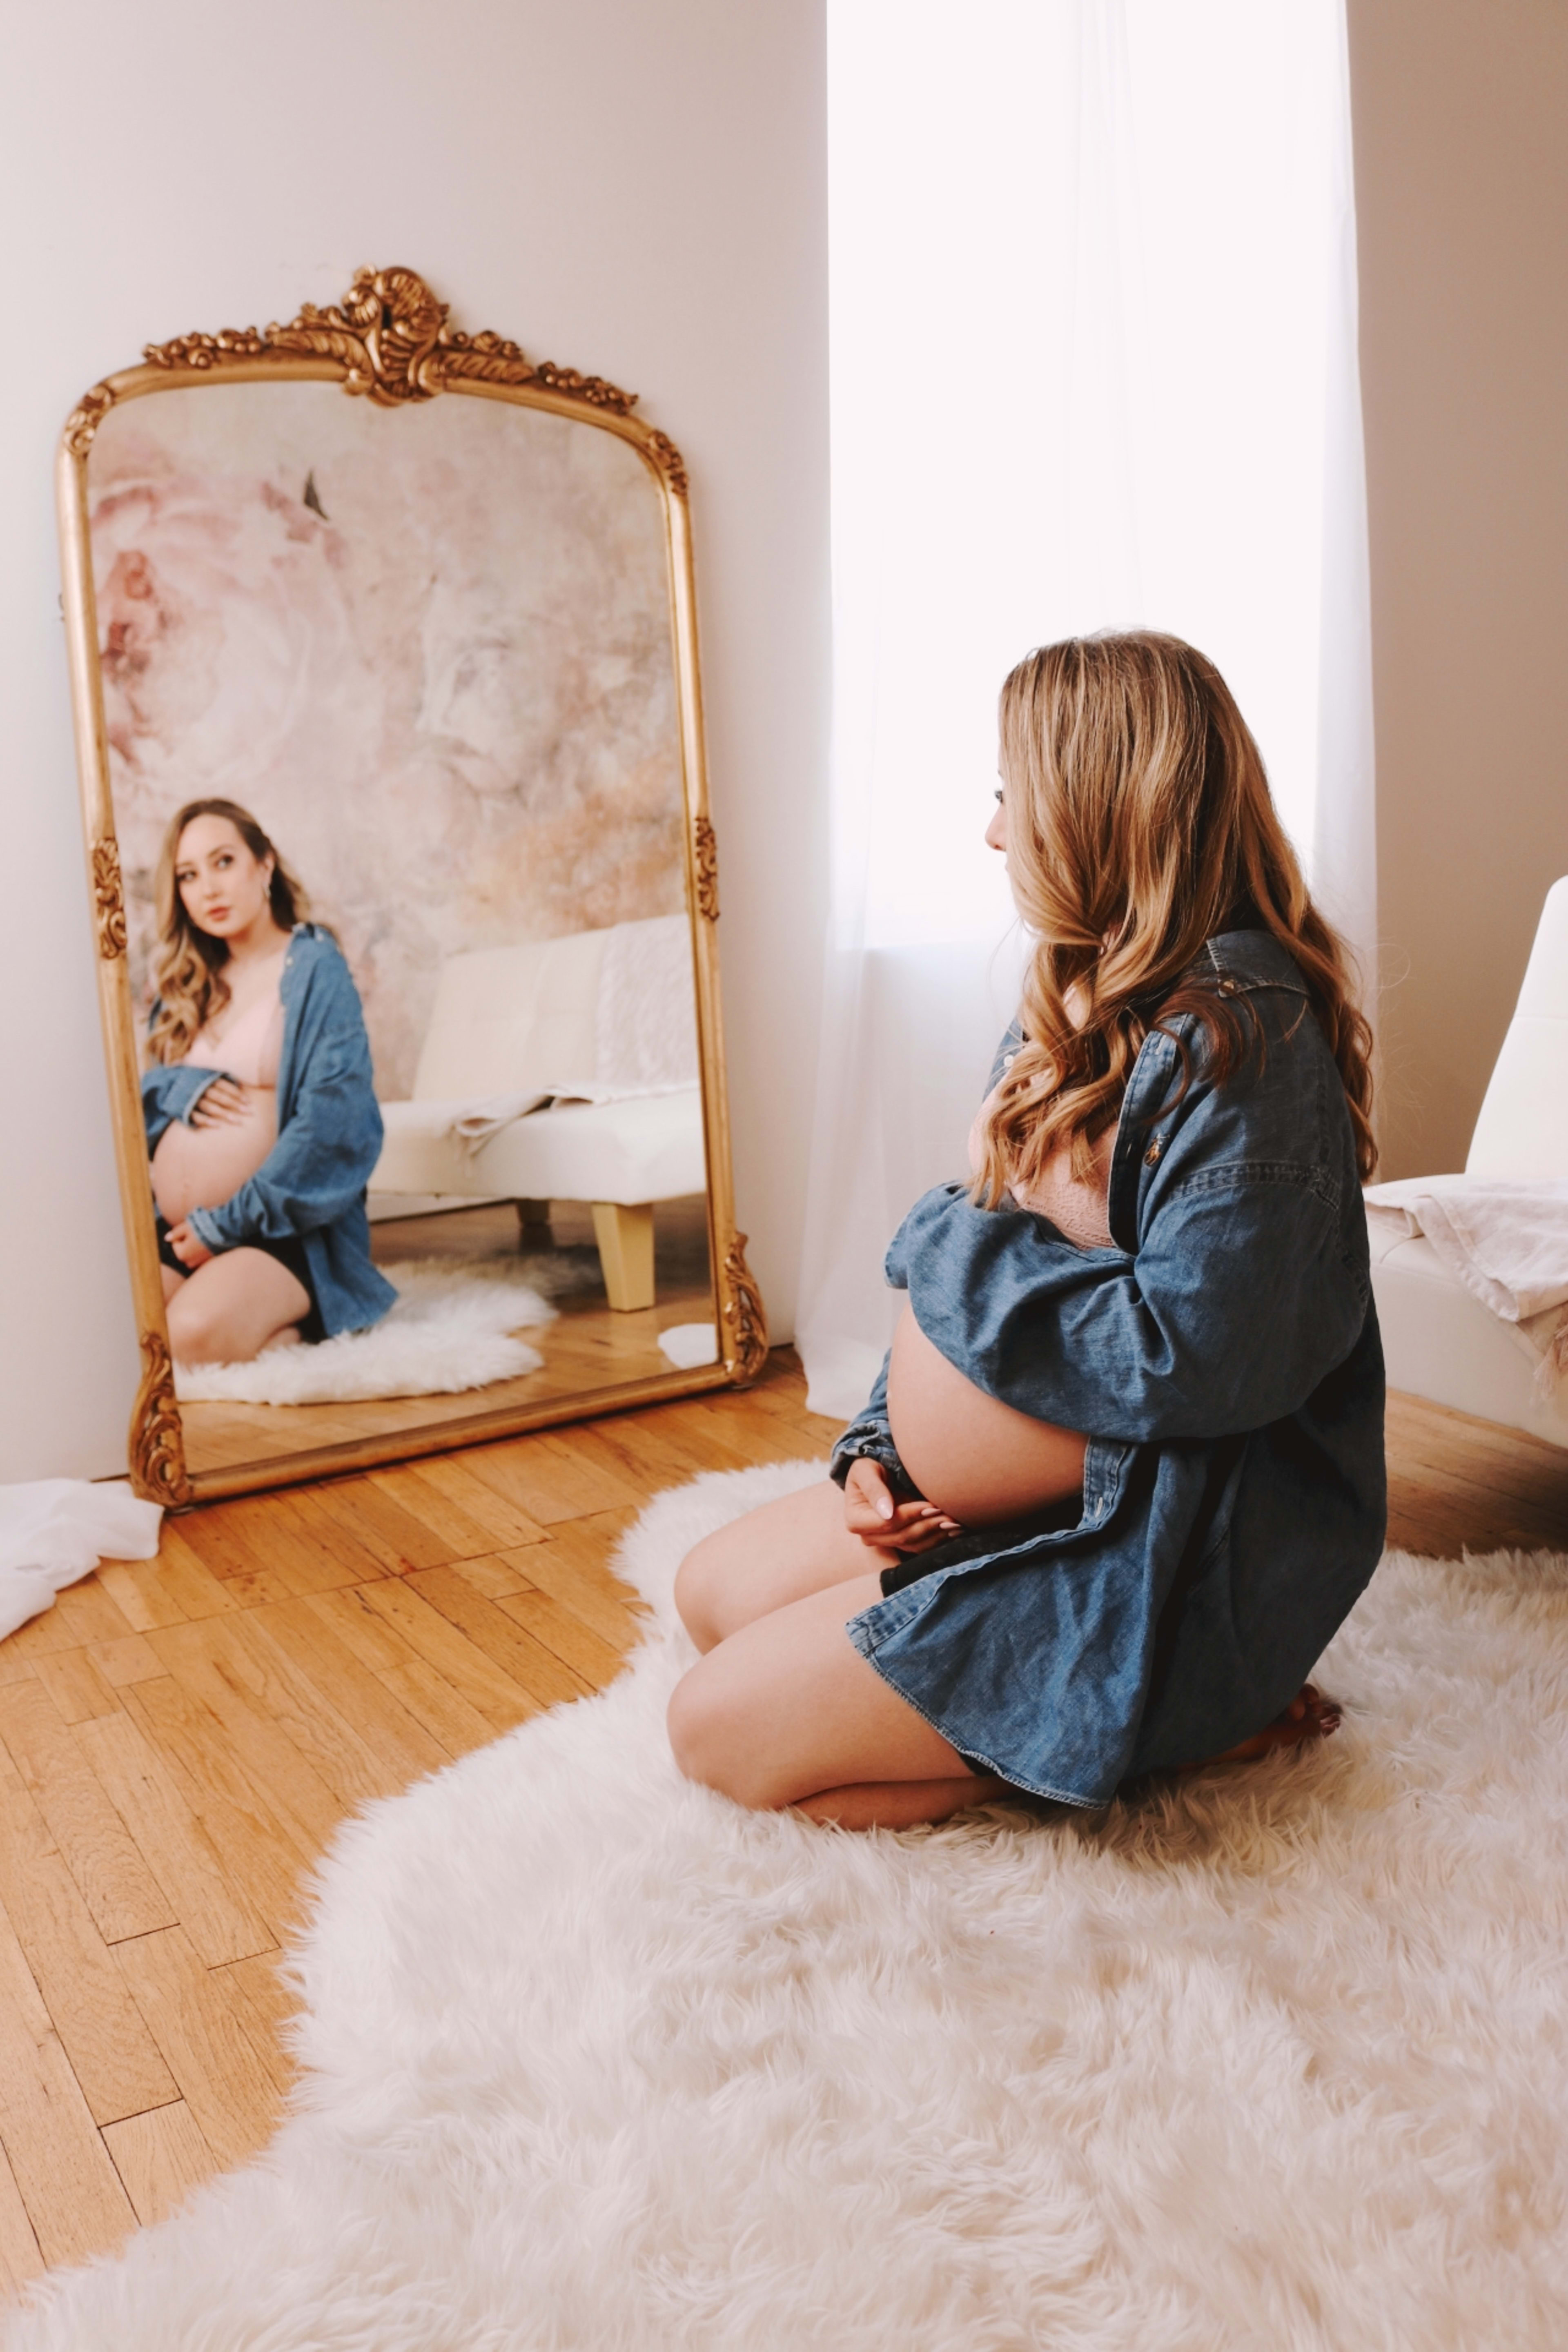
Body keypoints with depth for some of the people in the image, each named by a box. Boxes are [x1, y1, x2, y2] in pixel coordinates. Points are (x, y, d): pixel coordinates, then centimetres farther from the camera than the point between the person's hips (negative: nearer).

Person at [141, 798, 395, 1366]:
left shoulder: (315, 967, -2)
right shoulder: (188, 982, 18)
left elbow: (333, 1121, -12)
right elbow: (144, 1089, 21)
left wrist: (224, 1226, -13)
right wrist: (184, 1088, -5)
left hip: (279, 1234, -5)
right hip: (172, 1234, 6)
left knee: (198, 1333, -33)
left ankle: (302, 1325, -4)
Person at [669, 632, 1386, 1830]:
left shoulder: (1237, 1037, -23)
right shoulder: (1089, 1008, 8)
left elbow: (1188, 1356, -29)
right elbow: (970, 1260, 12)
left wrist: (954, 1237, -17)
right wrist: (876, 1449, 1)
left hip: (1160, 1554, -10)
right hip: (1024, 1499, 10)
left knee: (718, 1730, -10)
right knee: (714, 1588, 16)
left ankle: (1181, 1727, -1)